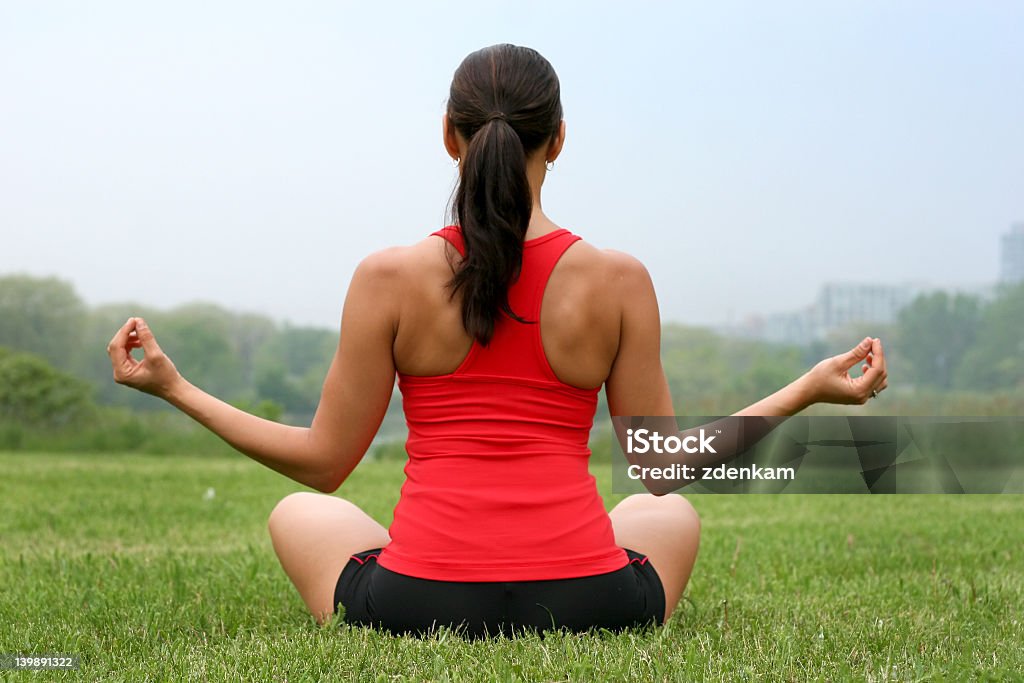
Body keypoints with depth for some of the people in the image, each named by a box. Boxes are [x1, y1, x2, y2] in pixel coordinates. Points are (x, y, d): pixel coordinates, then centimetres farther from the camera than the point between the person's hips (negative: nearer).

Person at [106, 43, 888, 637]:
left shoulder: (388, 278, -3)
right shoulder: (619, 280, -1)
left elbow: (323, 462, 2)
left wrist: (175, 387, 13)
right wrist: (813, 389, 15)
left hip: (417, 604, -1)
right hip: (587, 605, 1)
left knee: (299, 513, 31)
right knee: (670, 514, 35)